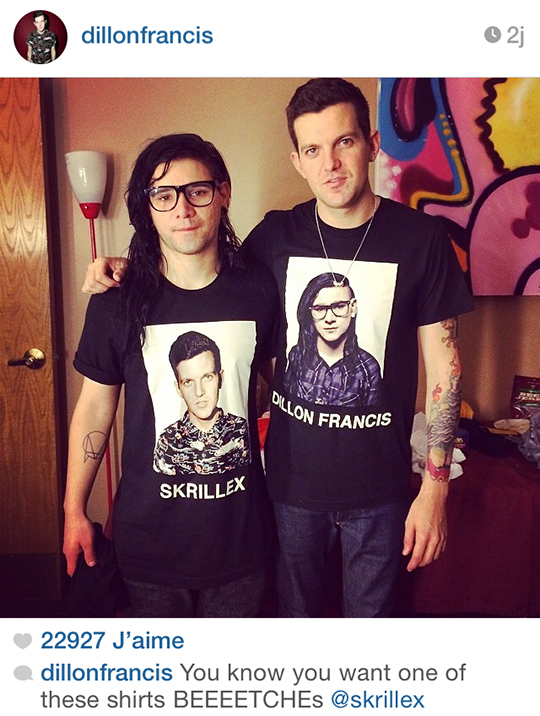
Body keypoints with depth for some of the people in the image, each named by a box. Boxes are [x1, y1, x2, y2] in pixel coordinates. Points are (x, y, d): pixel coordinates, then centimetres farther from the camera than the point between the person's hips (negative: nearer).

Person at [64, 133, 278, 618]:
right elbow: (94, 409, 0)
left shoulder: (259, 290, -7)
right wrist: (74, 510, 4)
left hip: (241, 525, 1)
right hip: (150, 530, 0)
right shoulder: (117, 302, -9)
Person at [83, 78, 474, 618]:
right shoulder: (276, 235, -4)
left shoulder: (421, 238, -9)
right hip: (292, 475, 2)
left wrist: (435, 487, -6)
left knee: (371, 613, 19)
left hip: (380, 486, -1)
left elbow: (443, 367, -5)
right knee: (295, 612, 22)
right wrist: (126, 269, -4)